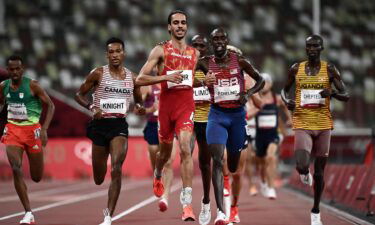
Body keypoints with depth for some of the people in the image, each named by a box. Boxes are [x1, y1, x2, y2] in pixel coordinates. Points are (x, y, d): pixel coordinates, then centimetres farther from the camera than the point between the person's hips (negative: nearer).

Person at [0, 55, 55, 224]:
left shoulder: (32, 85, -11)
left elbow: (50, 106, -8)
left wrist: (44, 129, -18)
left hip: (32, 129, -2)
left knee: (36, 178, 5)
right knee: (16, 169, -17)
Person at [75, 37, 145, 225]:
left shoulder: (132, 77, 8)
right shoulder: (98, 74, 0)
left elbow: (139, 101, 21)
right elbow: (79, 95, 5)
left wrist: (139, 108, -2)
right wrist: (92, 107, -13)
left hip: (119, 126, 0)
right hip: (100, 125, 0)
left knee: (116, 170, -19)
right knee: (98, 179, 6)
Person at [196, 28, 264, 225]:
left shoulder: (239, 61, 0)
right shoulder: (205, 63, 1)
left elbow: (260, 80, 8)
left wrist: (248, 94, -8)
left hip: (237, 114, 1)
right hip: (217, 114, -1)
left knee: (233, 162, 13)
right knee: (217, 158, -19)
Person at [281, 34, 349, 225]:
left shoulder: (329, 69, 0)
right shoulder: (296, 69, 3)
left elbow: (346, 96, 0)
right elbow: (284, 89, 17)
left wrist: (333, 93, -22)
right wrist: (286, 100, -6)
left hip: (323, 125, 1)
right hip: (302, 125, -1)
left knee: (319, 171, 8)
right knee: (301, 165, -22)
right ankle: (305, 173, 18)